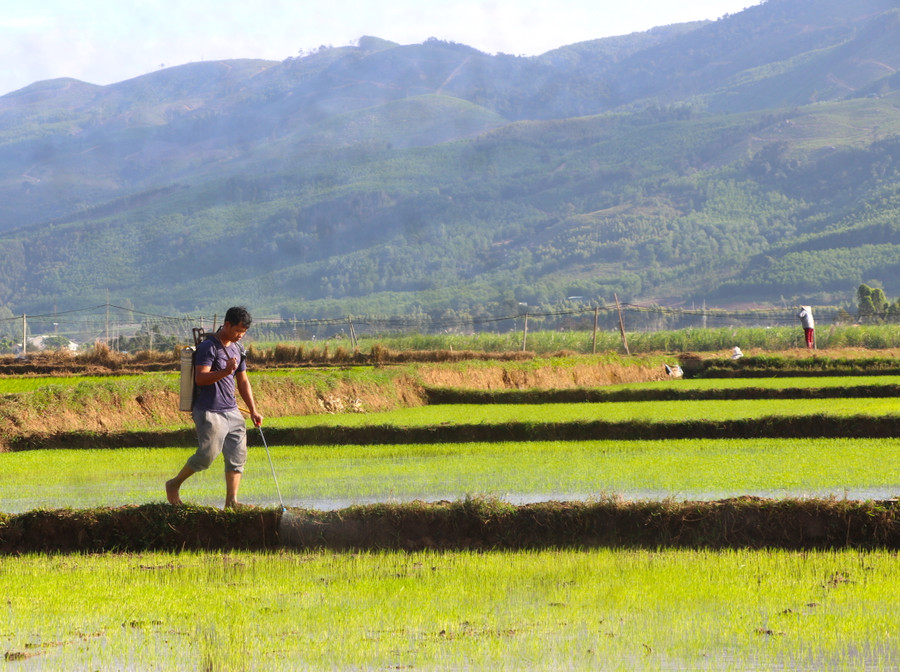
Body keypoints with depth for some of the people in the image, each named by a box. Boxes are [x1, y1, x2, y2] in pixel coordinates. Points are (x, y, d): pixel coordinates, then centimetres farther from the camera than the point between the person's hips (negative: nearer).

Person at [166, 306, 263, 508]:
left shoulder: (237, 349, 16)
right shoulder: (208, 347, -11)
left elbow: (243, 381, 22)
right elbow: (200, 378, -20)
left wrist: (253, 410, 17)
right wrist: (225, 371, -33)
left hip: (232, 412, 8)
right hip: (209, 412, -8)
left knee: (237, 456, 1)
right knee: (207, 454, -11)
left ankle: (231, 503, 2)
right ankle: (174, 484, 11)